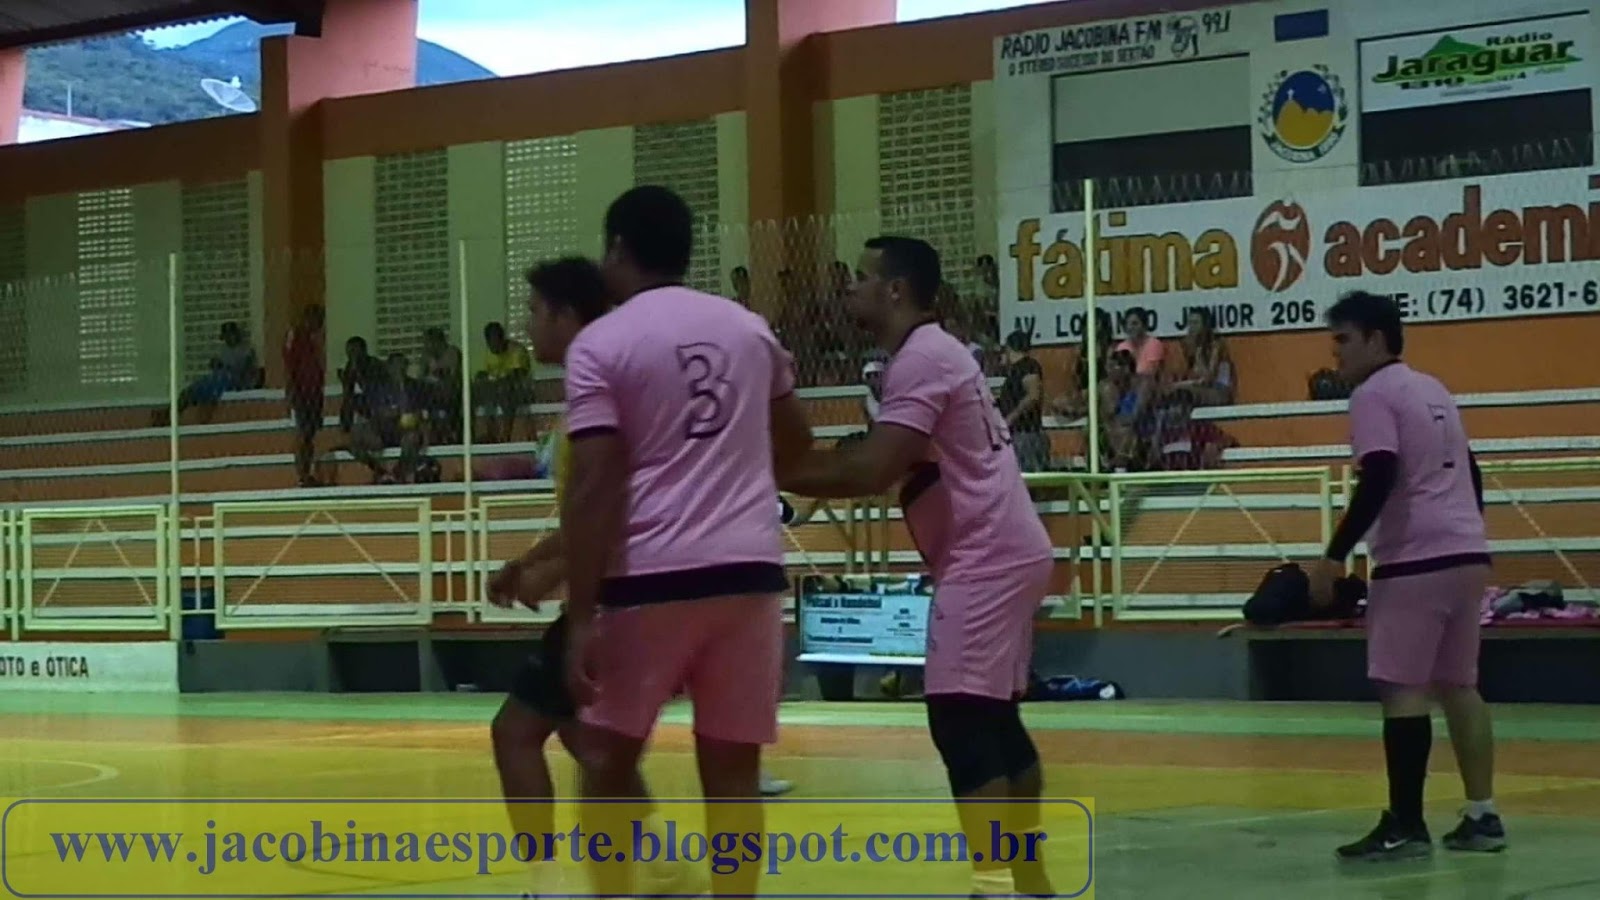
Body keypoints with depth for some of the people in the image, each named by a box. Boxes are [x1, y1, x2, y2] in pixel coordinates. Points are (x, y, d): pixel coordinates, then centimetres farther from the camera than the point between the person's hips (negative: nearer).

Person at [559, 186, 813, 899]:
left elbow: (594, 484, -12)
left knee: (609, 756, 12)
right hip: (749, 569, 4)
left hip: (651, 577, -4)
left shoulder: (600, 343, -4)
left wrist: (581, 616, -12)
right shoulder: (750, 329, 11)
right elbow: (795, 442, 25)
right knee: (732, 765, 7)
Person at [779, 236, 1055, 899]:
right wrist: (807, 470, 11)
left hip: (984, 559, -11)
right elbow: (894, 466, 22)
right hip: (1002, 554, 11)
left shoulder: (922, 358, -15)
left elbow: (872, 470, -24)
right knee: (994, 719, 15)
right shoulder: (931, 353, 18)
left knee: (960, 722, -14)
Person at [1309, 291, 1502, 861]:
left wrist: (1334, 556, -18)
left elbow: (1378, 480, -19)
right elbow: (1467, 472, 24)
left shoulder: (1374, 394, -7)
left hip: (1416, 559, -9)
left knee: (1403, 689, -7)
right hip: (1467, 552, 9)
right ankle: (1482, 817, 12)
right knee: (1458, 686, 12)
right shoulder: (1434, 390, 20)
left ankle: (1405, 826, -8)